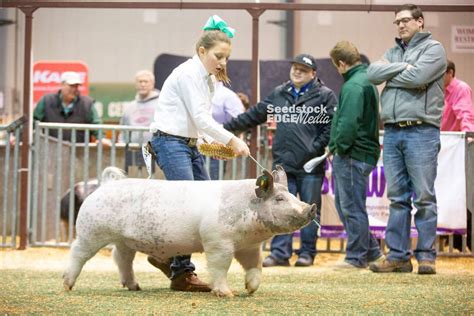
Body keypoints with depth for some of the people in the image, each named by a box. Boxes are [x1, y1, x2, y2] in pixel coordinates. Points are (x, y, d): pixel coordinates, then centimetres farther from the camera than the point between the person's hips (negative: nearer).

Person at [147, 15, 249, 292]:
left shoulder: (206, 77, 14)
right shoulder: (189, 74, -15)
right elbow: (201, 119, -19)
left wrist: (211, 142, 4)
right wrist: (232, 141, -17)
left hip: (189, 144, 10)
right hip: (170, 142, -10)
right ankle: (182, 274, -8)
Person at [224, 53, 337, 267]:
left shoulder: (324, 96, 2)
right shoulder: (279, 94, 16)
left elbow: (331, 127, -5)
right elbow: (254, 115, 20)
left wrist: (316, 149, -13)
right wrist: (227, 128, 17)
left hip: (310, 165, -4)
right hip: (283, 163, 4)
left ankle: (307, 253, 10)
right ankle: (280, 253, 2)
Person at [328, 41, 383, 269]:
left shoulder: (353, 86, -17)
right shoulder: (368, 81, 16)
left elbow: (348, 123, -26)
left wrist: (339, 147, -13)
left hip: (352, 156, -10)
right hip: (365, 152, 10)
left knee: (352, 207, -2)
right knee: (344, 205, 17)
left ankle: (357, 257, 5)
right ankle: (371, 251, 21)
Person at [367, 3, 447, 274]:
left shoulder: (433, 48, 1)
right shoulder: (393, 52, 21)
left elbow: (417, 77, -15)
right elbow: (373, 73, 5)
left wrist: (389, 75, 0)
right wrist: (401, 67, -7)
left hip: (421, 131, -6)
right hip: (392, 132, 6)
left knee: (424, 197, -4)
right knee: (397, 198, 6)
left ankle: (426, 255, -1)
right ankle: (398, 256, 8)